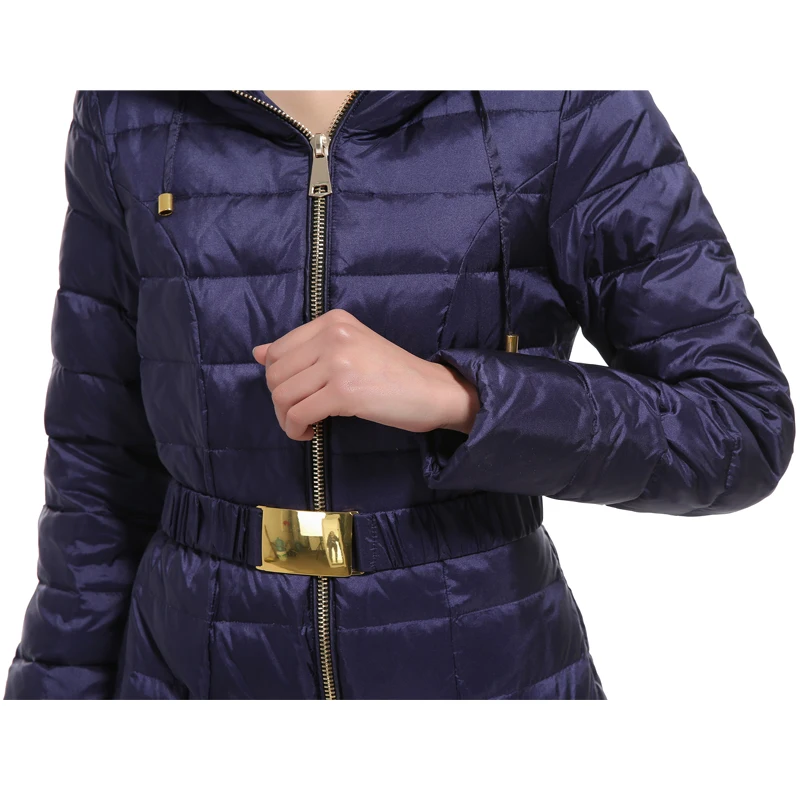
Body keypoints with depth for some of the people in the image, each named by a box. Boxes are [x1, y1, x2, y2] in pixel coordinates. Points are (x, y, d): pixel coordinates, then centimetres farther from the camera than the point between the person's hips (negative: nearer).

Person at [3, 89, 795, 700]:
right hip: (212, 679, 2)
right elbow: (107, 462, 2)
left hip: (481, 675, -1)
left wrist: (449, 395, -27)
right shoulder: (133, 111, -4)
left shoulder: (563, 100, -11)